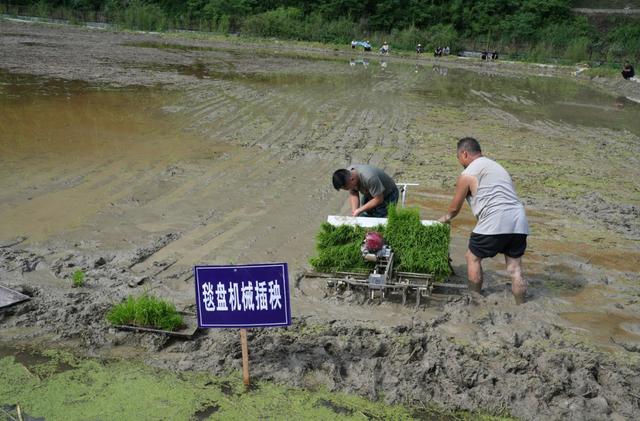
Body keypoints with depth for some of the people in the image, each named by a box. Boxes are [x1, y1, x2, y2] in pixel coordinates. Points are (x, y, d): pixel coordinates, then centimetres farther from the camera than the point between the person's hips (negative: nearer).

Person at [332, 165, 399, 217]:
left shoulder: (369, 178, -41)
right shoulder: (348, 174, -20)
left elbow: (379, 199, -31)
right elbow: (353, 194, -8)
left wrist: (359, 210, -28)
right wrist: (354, 211, -24)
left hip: (388, 195, -6)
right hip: (369, 195, 6)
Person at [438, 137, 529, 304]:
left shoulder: (467, 175, 3)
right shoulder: (496, 166, 26)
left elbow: (454, 207, 13)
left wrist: (445, 218, 34)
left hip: (496, 221, -6)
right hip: (519, 221, 7)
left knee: (473, 257, 13)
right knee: (515, 267, 11)